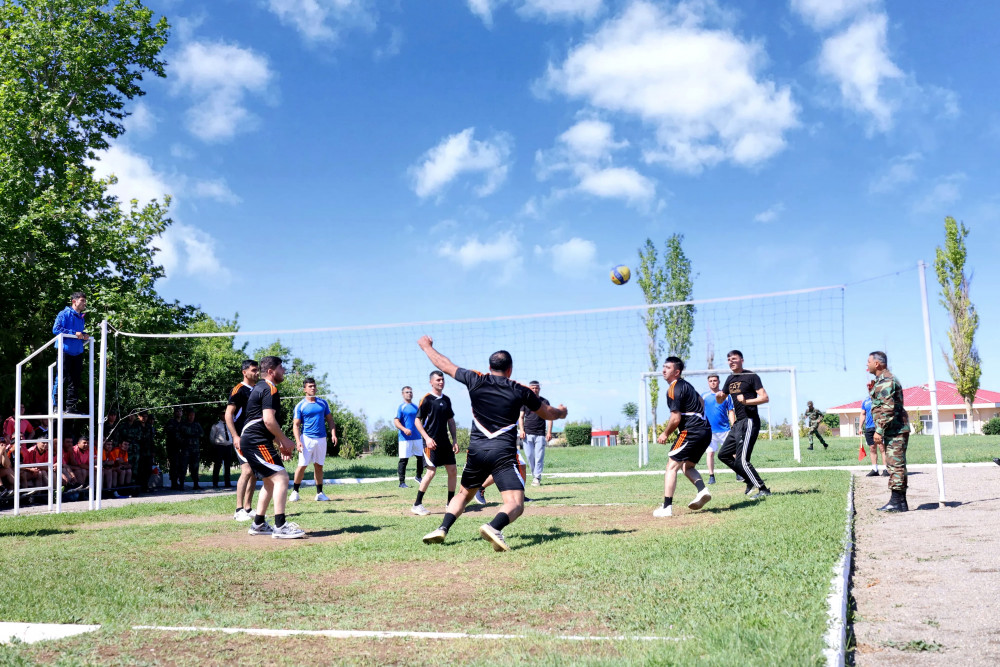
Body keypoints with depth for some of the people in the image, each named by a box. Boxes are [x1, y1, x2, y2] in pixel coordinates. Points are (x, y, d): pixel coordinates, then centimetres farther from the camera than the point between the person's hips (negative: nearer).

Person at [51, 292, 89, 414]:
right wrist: (74, 333, -18)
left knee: (75, 381, 6)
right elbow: (56, 329, -13)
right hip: (65, 351, -7)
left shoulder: (81, 317, 18)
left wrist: (84, 336, 6)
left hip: (77, 352, 7)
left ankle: (71, 406, 11)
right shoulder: (64, 314, -4)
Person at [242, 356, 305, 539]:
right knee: (281, 477, -15)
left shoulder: (260, 387, 21)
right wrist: (285, 440, -11)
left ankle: (258, 524, 23)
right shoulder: (270, 389, -12)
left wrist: (279, 443, 22)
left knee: (270, 481, 18)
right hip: (257, 442, -11)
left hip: (250, 441, 11)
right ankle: (280, 526, -18)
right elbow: (269, 420, -21)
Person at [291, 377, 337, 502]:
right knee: (302, 465, -6)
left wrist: (333, 434, 1)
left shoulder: (323, 402, 10)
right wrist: (298, 441, -14)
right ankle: (295, 492, 7)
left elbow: (329, 419, 14)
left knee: (319, 466, 8)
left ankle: (319, 493, 13)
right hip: (307, 439, -3)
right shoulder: (300, 406, 0)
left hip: (321, 439, 3)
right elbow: (296, 425, -2)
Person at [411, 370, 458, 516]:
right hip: (431, 442, -7)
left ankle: (451, 503, 19)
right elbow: (417, 421, -7)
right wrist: (427, 438, -17)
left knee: (453, 470, 6)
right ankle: (417, 505, -4)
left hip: (445, 441, 7)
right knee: (431, 471, -13)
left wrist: (455, 440, 12)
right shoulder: (426, 399, -6)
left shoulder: (446, 400, 13)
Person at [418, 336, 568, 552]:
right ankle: (494, 527, -39)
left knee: (463, 494, 26)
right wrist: (561, 412, 42)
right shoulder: (520, 391, 4)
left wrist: (427, 346, 37)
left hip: (476, 451, 3)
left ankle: (443, 529, 8)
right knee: (515, 504, -10)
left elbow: (444, 365, 19)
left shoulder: (476, 381, 5)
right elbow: (548, 413, 19)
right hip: (504, 453, -3)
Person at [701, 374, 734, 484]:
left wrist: (733, 426, -3)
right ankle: (711, 476, 3)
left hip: (725, 429, 0)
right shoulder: (704, 396, 6)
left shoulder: (726, 396, 6)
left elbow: (731, 412, 7)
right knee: (710, 453, -3)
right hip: (710, 430, 0)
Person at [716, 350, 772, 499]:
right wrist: (718, 396, 0)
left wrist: (747, 401, -26)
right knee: (724, 454, 13)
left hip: (749, 421, -9)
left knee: (742, 460, -15)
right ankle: (751, 481, 19)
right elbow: (720, 401, 23)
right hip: (738, 423, 9)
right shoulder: (730, 379, 16)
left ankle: (763, 489, -7)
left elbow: (765, 398, -13)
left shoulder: (751, 376, -6)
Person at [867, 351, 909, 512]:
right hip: (894, 431, 11)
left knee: (895, 465, -9)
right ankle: (900, 502, 14)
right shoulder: (884, 380, 20)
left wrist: (879, 430, -21)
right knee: (895, 465, 11)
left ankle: (897, 502, -9)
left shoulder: (885, 381, -14)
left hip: (895, 430, -11)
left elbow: (888, 408, -21)